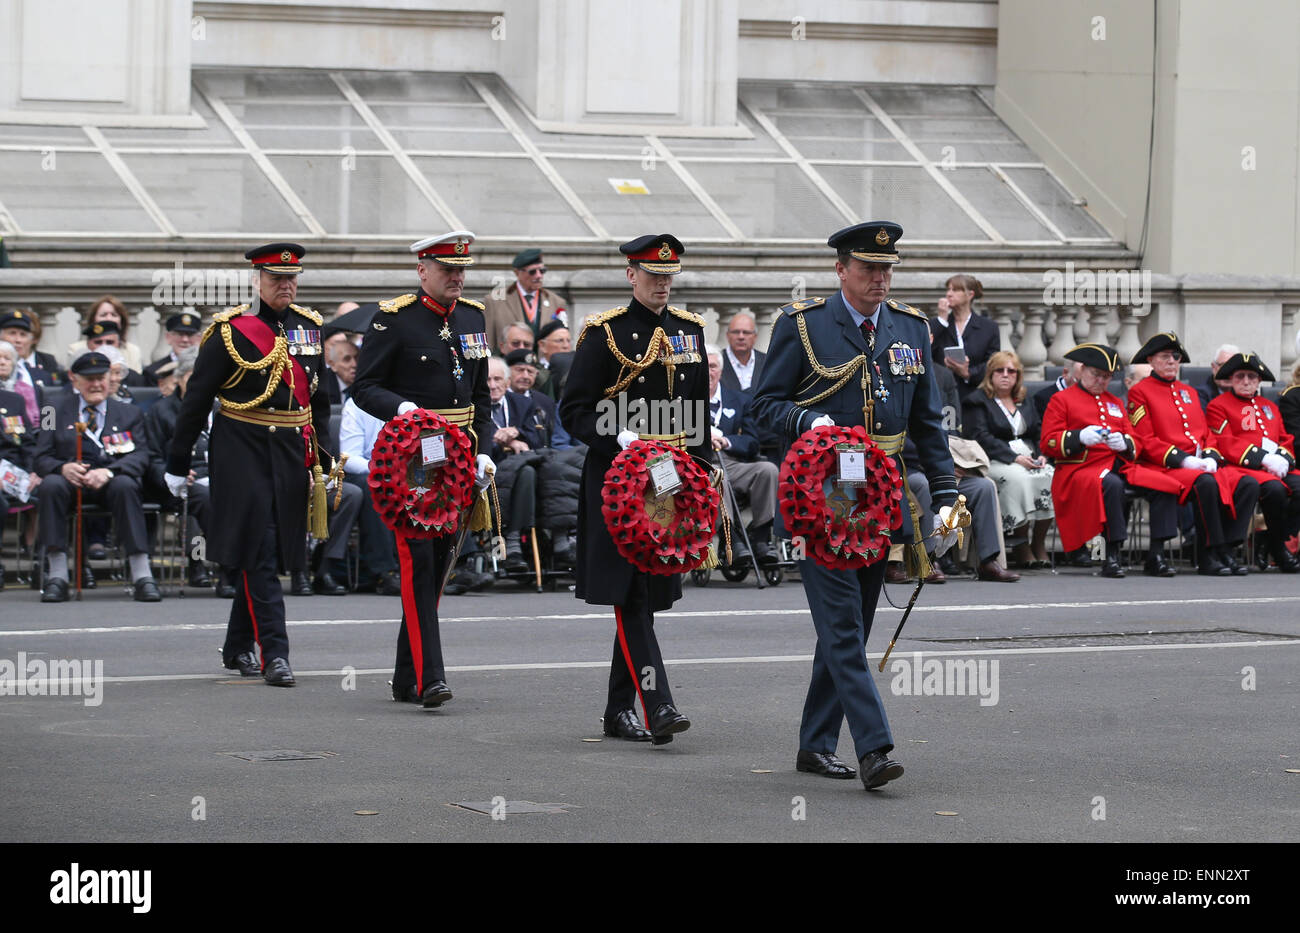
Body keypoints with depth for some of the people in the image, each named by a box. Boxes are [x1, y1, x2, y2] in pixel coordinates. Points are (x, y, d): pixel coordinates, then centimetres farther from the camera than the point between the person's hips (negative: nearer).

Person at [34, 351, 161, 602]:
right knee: (51, 485, -33)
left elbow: (140, 457, 1)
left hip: (111, 481, 0)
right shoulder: (57, 412, 16)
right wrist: (63, 468, -18)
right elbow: (41, 459, 8)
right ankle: (57, 576, -32)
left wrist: (108, 472, -21)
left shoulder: (129, 414, 16)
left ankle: (142, 576, -38)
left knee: (125, 485, -35)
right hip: (71, 483, 0)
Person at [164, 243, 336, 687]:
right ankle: (274, 655, -12)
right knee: (258, 552, -9)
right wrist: (178, 463, -1)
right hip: (243, 453, -5)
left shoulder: (309, 326, 9)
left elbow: (319, 397, 18)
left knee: (273, 551, 10)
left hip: (292, 453, 5)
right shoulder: (230, 330, -7)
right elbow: (197, 399, -3)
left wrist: (324, 457, 15)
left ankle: (238, 648, 23)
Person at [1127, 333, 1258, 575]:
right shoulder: (1139, 392, 3)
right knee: (1205, 483, -37)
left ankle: (1227, 550, -20)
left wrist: (1210, 458, -1)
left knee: (1248, 484, -17)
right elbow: (1145, 442, -7)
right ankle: (1208, 557, -31)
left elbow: (1206, 434, 22)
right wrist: (1182, 460, -17)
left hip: (1201, 465, 7)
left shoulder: (1189, 392, 24)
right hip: (1166, 467, -7)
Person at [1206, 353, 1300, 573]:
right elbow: (1225, 445, -5)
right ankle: (1278, 548, -18)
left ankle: (1281, 543, -17)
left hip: (1278, 467, 6)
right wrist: (1262, 458, -17)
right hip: (1245, 467, -5)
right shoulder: (1218, 406, 8)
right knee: (1274, 489, -36)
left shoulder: (1269, 406, 28)